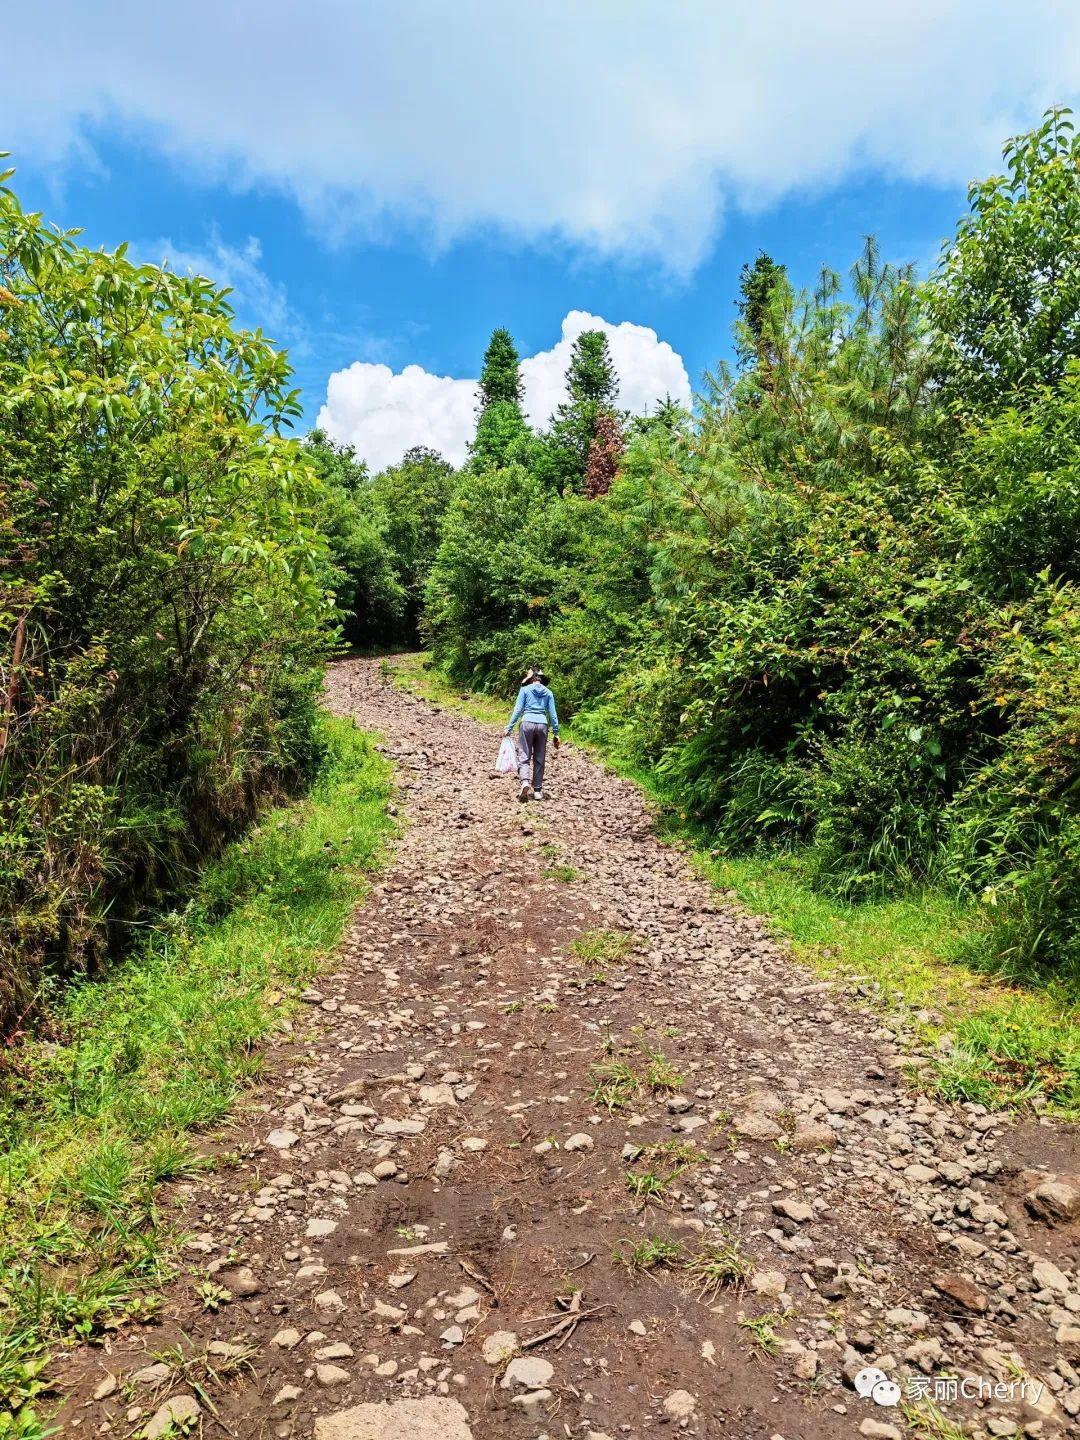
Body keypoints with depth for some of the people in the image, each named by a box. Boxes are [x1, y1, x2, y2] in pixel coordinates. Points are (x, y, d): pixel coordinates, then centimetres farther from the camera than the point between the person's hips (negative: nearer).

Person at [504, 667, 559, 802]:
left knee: (524, 756, -1)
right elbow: (553, 714, 8)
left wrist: (509, 727, 1)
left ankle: (524, 781, -25)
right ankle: (537, 790, 10)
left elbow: (517, 710, -1)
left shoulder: (525, 690, 5)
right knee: (539, 759, 10)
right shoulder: (548, 692, 12)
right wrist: (556, 733, 12)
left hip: (527, 723, -2)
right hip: (542, 724, 2)